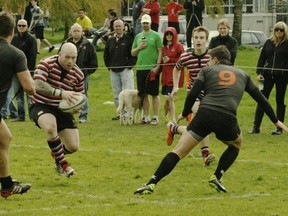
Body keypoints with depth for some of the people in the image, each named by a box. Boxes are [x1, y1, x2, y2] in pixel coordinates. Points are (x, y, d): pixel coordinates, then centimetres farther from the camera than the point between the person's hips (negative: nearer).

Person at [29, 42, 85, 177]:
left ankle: (56, 152, 38)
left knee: (73, 147, -1)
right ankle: (62, 164, -19)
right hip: (40, 105, -5)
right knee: (51, 127, -39)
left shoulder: (78, 74, -3)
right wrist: (61, 93, -44)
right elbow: (38, 86, -33)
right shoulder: (46, 64, -18)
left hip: (62, 109, 5)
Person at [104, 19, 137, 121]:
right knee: (116, 94, 8)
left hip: (125, 70, -6)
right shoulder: (110, 41, 14)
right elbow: (106, 55, 21)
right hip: (113, 71, 6)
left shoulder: (128, 39, -2)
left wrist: (130, 65, -12)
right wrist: (109, 66, 10)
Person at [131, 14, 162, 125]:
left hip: (152, 69, -5)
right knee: (144, 94, 8)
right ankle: (146, 117, 14)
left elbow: (160, 52, -6)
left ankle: (155, 117, 2)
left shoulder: (156, 36, -1)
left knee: (154, 94, -1)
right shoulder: (138, 36, 15)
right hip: (140, 69, 5)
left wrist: (157, 66, -14)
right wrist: (139, 47, -2)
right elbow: (132, 53, 18)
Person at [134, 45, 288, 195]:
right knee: (236, 145, 33)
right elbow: (261, 99, 28)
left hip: (204, 115, -1)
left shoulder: (207, 70, 19)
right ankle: (216, 178, 17)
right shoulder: (243, 75, 26)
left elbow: (192, 94, 6)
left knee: (179, 151, 1)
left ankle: (151, 184, -12)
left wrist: (184, 114, 22)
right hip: (227, 119, 1)